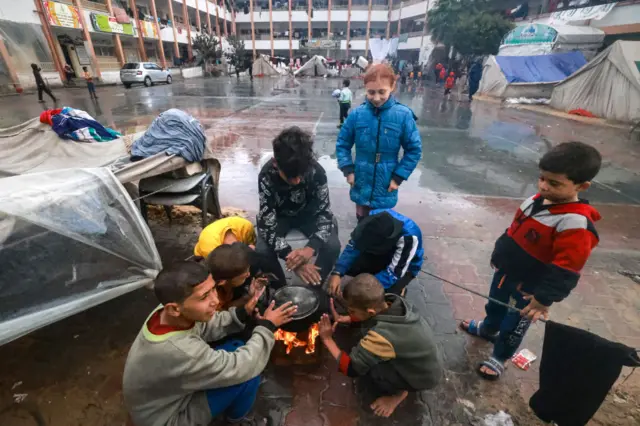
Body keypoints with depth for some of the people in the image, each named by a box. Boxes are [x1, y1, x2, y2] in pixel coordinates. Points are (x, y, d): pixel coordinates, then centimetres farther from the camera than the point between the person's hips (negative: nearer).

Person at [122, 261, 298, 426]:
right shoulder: (179, 352, -41)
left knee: (236, 347, 2)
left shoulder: (167, 313, -19)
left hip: (168, 390, 7)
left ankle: (232, 410, 24)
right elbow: (242, 368, -31)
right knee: (248, 370, -17)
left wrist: (242, 313, -17)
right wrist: (267, 326, -18)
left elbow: (208, 326, -2)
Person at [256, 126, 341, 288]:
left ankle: (314, 285, 3)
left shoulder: (317, 172, -30)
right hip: (279, 215, 0)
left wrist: (311, 248, -43)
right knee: (262, 250, -27)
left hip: (309, 213, 1)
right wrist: (289, 256, -41)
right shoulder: (266, 176, -32)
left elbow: (325, 213, -25)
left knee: (332, 245, -25)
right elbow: (266, 221, -30)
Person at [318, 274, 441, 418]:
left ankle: (398, 392, 8)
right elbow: (376, 314, 6)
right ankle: (401, 383, 16)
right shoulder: (391, 301, -18)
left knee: (364, 367, -20)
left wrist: (327, 339, -17)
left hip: (422, 377, -7)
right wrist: (345, 319, -4)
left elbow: (351, 368, -25)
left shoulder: (380, 336, -38)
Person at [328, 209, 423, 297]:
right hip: (384, 253, 4)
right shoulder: (374, 217, -28)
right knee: (351, 266, -20)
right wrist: (337, 273, -35)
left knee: (387, 292, -29)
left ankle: (399, 287, 6)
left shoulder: (409, 237, -40)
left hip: (405, 267, -3)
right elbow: (353, 246, -22)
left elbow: (393, 273, -34)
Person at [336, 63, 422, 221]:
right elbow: (342, 144, 3)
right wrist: (348, 169, -6)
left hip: (386, 189, -1)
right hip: (361, 186, 2)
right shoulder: (357, 114, -8)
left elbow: (414, 149, -4)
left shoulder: (403, 115, -13)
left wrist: (398, 177, -8)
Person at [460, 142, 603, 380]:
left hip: (529, 288, -7)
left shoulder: (576, 225, -29)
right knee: (494, 305, 29)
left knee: (513, 326, 14)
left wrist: (545, 297, -29)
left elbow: (564, 270, -30)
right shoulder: (536, 200, -6)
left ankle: (499, 357, 40)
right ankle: (488, 329, 58)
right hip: (506, 271, 7)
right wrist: (499, 254, 17)